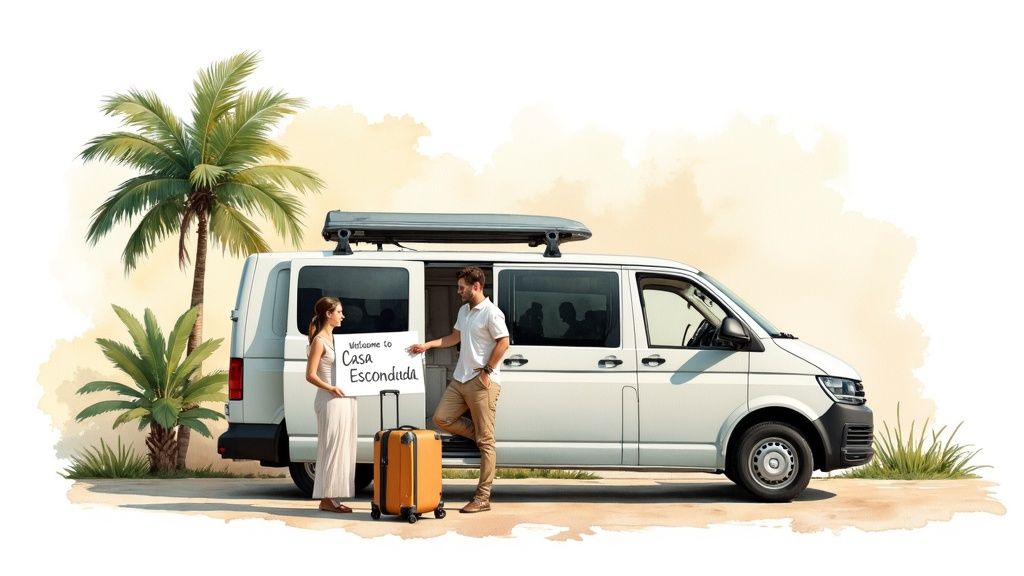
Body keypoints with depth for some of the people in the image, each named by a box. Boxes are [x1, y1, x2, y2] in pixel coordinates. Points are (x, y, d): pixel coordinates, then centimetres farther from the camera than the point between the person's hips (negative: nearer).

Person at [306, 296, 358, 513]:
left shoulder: (335, 338, 16)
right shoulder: (319, 341, -9)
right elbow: (310, 375, -15)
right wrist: (330, 388, -26)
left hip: (345, 399, 9)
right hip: (331, 401, -9)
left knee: (343, 449, 9)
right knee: (332, 447, -7)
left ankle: (334, 498, 13)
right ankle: (326, 498, -3)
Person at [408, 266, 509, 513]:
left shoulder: (491, 313, -12)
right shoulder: (464, 310, 15)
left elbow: (503, 342, -16)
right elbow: (454, 337, 26)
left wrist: (487, 371, -16)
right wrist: (427, 345, 17)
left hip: (482, 383, -9)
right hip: (460, 379, 9)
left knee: (485, 442, -5)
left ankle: (482, 498, -5)